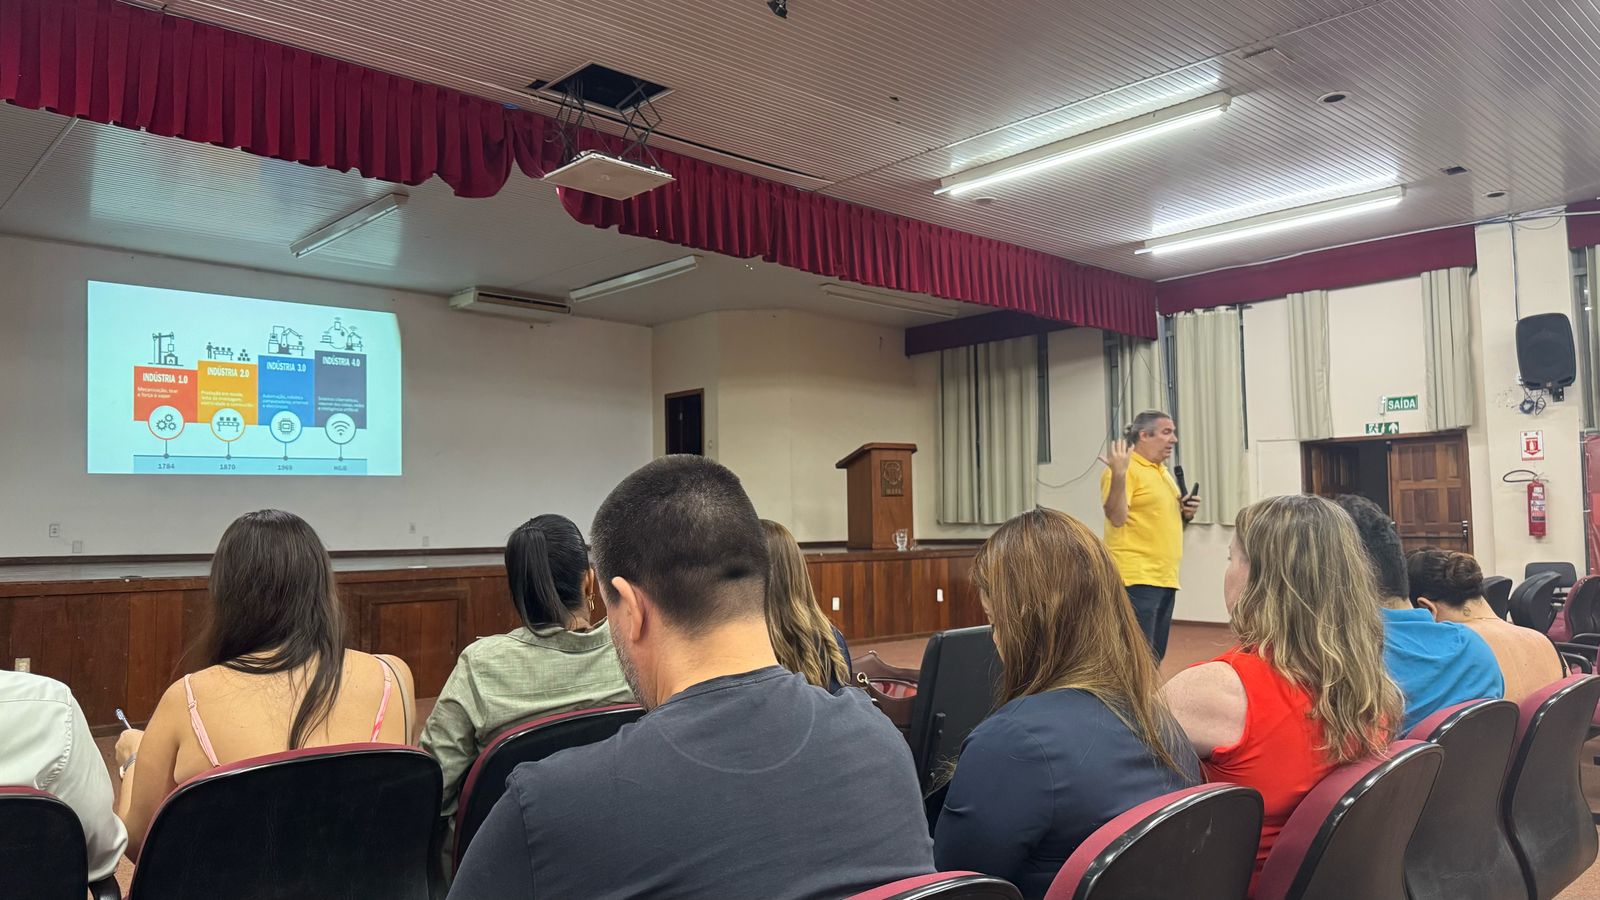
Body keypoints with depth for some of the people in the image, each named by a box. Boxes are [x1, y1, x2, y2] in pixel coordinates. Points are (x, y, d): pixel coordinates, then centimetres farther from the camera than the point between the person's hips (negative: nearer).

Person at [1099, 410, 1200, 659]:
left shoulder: (1164, 472, 18)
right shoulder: (1126, 469, -10)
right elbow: (1116, 518, -21)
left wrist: (1186, 514, 7)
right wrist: (1119, 474, -30)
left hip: (1165, 578, 9)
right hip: (1136, 578, -9)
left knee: (1154, 657, 13)